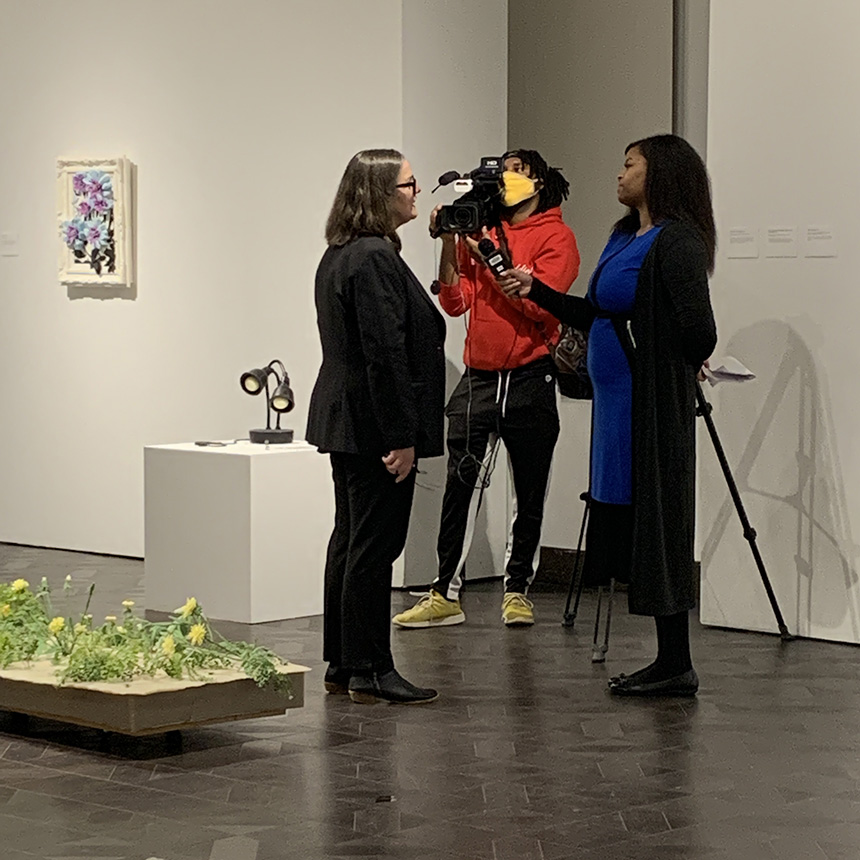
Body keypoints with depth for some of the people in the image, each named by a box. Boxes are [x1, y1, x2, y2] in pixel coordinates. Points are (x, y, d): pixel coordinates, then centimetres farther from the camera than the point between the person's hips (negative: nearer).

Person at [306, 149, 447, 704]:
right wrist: (401, 438, -21)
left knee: (351, 541, 14)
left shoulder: (339, 256, 14)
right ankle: (369, 672, 1)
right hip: (376, 426, -11)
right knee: (374, 546, -5)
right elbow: (385, 352, -22)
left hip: (344, 422, 11)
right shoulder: (375, 259, -18)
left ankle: (342, 665, 21)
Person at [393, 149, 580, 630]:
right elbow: (456, 303, 5)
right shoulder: (481, 231, 12)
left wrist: (490, 253, -13)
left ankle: (518, 590, 16)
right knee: (460, 486, -3)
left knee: (530, 493, 5)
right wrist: (449, 244, -5)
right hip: (479, 378, 3)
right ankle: (446, 595, -1)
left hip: (530, 379, -3)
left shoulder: (556, 237, -1)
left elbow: (539, 305, -14)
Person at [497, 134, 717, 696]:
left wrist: (672, 376, -5)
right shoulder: (625, 238, 15)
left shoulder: (677, 243, -15)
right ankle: (670, 662, 17)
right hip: (616, 403, 10)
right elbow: (595, 316, 21)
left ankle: (677, 666, 5)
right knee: (628, 526, 10)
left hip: (652, 409, -10)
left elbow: (699, 333, -21)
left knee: (656, 527, -4)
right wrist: (537, 291, 19)